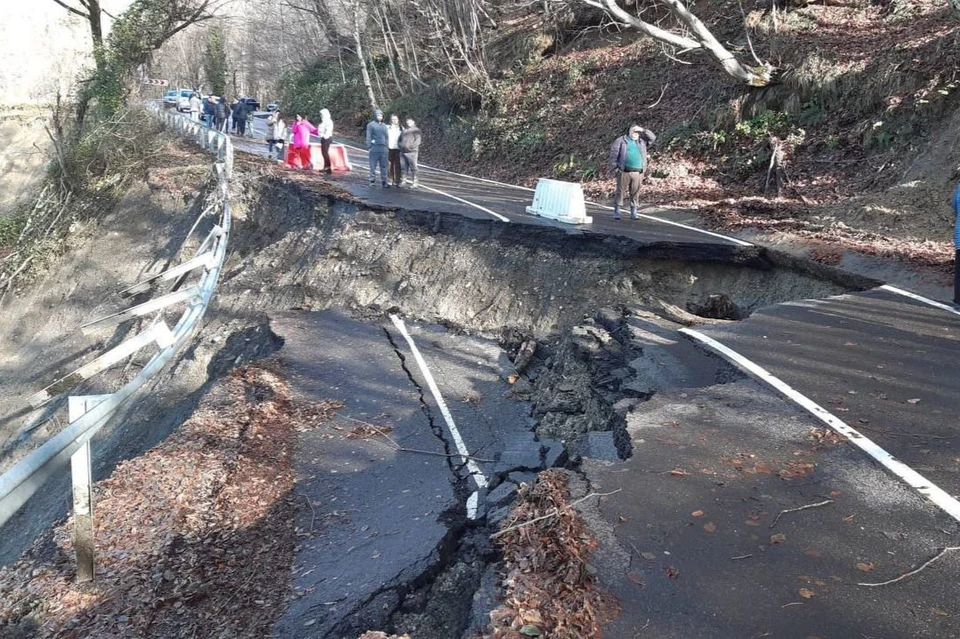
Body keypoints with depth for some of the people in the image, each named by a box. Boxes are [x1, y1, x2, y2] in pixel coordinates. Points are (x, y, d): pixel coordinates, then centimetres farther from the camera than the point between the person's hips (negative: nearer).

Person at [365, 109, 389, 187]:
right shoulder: (371, 124, 2)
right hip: (374, 148, -4)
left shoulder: (384, 125, 17)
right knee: (373, 165, -1)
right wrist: (369, 146, -9)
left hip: (383, 148, 4)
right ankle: (372, 180, 5)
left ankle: (384, 181, 7)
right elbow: (368, 136, -2)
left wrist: (387, 146, 14)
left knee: (384, 166, 3)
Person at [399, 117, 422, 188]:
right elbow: (400, 139, 30)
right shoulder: (404, 130, 23)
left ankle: (414, 182, -7)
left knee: (413, 167, -8)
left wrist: (412, 146, -15)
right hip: (403, 151, 7)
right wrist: (400, 145, 11)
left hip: (411, 151, -7)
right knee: (404, 167, 8)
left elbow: (418, 139, -7)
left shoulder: (416, 130, 3)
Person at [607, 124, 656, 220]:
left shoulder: (641, 141, 17)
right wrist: (615, 168, -7)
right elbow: (613, 155, 1)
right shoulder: (621, 141, 5)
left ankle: (633, 212, 10)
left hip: (638, 173, 3)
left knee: (635, 193, 4)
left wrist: (643, 130, 3)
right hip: (624, 172, -3)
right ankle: (617, 212, 3)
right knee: (621, 191, -1)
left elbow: (652, 137, 13)